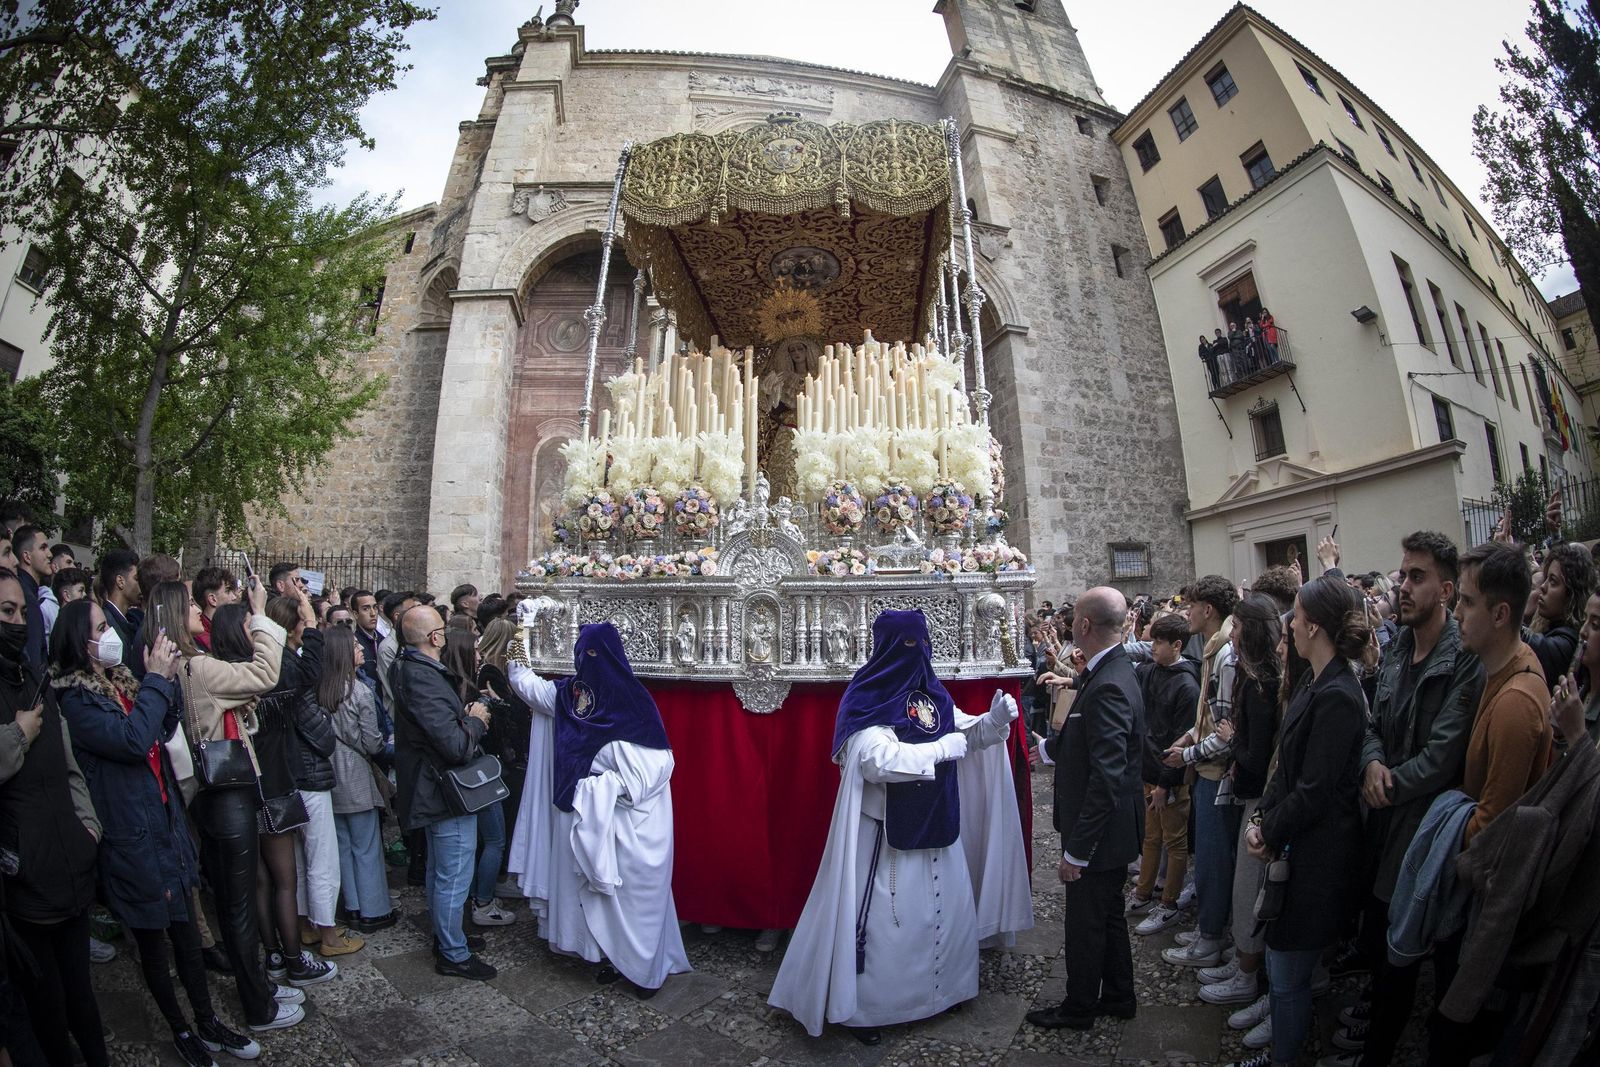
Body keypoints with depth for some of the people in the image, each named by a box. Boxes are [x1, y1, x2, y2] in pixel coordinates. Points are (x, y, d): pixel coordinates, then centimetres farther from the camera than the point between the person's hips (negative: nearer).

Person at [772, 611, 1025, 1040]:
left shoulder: (932, 692, 4)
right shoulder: (866, 700, -18)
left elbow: (967, 732, 11)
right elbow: (881, 760, -30)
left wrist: (994, 721, -11)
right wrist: (946, 748, -24)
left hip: (935, 823, 7)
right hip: (888, 829, -7)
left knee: (946, 907, 20)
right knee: (884, 917, 4)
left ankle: (941, 987, 42)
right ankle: (863, 1006, 25)